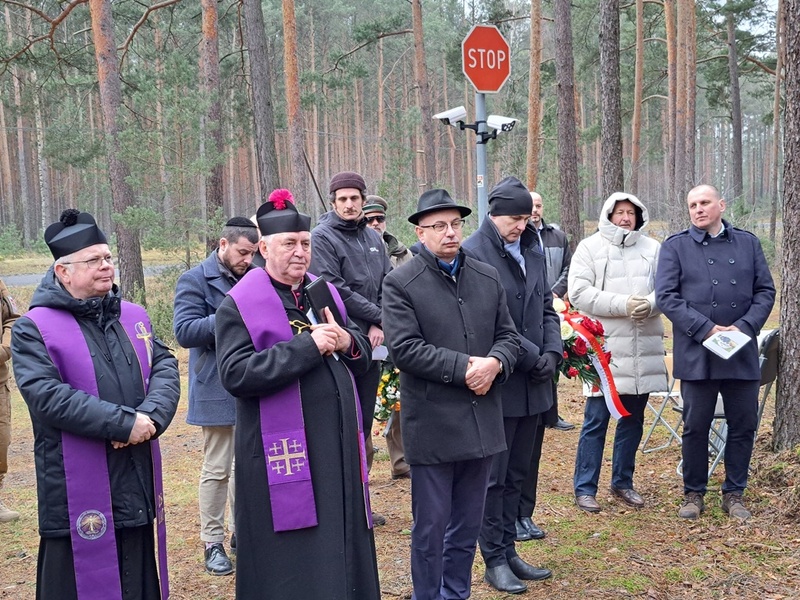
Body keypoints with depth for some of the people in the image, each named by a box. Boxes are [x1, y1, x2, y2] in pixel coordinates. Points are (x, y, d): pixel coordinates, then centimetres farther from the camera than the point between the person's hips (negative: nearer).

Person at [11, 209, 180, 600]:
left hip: (137, 484, 5)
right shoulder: (35, 328, -6)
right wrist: (124, 423, -20)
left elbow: (165, 368, 3)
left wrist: (150, 417, -18)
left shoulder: (134, 317, 12)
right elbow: (46, 395, -18)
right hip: (78, 496, -5)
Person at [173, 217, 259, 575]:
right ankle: (212, 542, 12)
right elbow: (184, 331, -16)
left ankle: (241, 531, 27)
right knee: (217, 469, 1)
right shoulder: (195, 280, -7)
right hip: (218, 389, -6)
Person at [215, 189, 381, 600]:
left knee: (342, 549, 14)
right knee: (292, 563, 2)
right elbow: (234, 374, -19)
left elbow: (362, 358, 15)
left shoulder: (326, 294, 11)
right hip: (284, 453, -6)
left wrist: (347, 342, -9)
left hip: (338, 444, 6)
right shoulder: (239, 304, -8)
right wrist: (307, 345, -22)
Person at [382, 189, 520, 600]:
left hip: (481, 423, 5)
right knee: (430, 528, 5)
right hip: (432, 426, -5)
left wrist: (495, 363, -11)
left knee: (467, 525, 16)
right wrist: (464, 367, -18)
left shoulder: (488, 277, 10)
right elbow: (403, 348, -15)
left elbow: (508, 336, 11)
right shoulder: (400, 283, -6)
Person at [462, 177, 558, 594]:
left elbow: (546, 307, 15)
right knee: (493, 477, 4)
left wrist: (552, 352, -1)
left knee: (516, 475, 16)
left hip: (533, 385, 7)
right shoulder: (473, 253, -13)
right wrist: (532, 357, -13)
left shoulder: (532, 250, 11)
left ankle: (508, 550, 27)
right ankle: (494, 559, 16)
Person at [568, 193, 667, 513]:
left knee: (633, 419, 14)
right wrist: (623, 305, -17)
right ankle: (584, 489, 10)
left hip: (643, 349, 4)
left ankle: (623, 482, 28)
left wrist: (649, 304, -17)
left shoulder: (653, 249, 8)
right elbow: (579, 293, -10)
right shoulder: (590, 247, 0)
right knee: (595, 421, 0)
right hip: (604, 345, -4)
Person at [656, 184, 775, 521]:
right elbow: (666, 296, -6)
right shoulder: (675, 246, 2)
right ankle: (693, 494, 20)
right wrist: (706, 329, -15)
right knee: (696, 427, 6)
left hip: (742, 352, 2)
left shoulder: (748, 243, 9)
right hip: (696, 354, -2)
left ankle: (734, 493, 23)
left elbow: (765, 291, 6)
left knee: (743, 426, 8)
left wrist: (744, 327, -10)